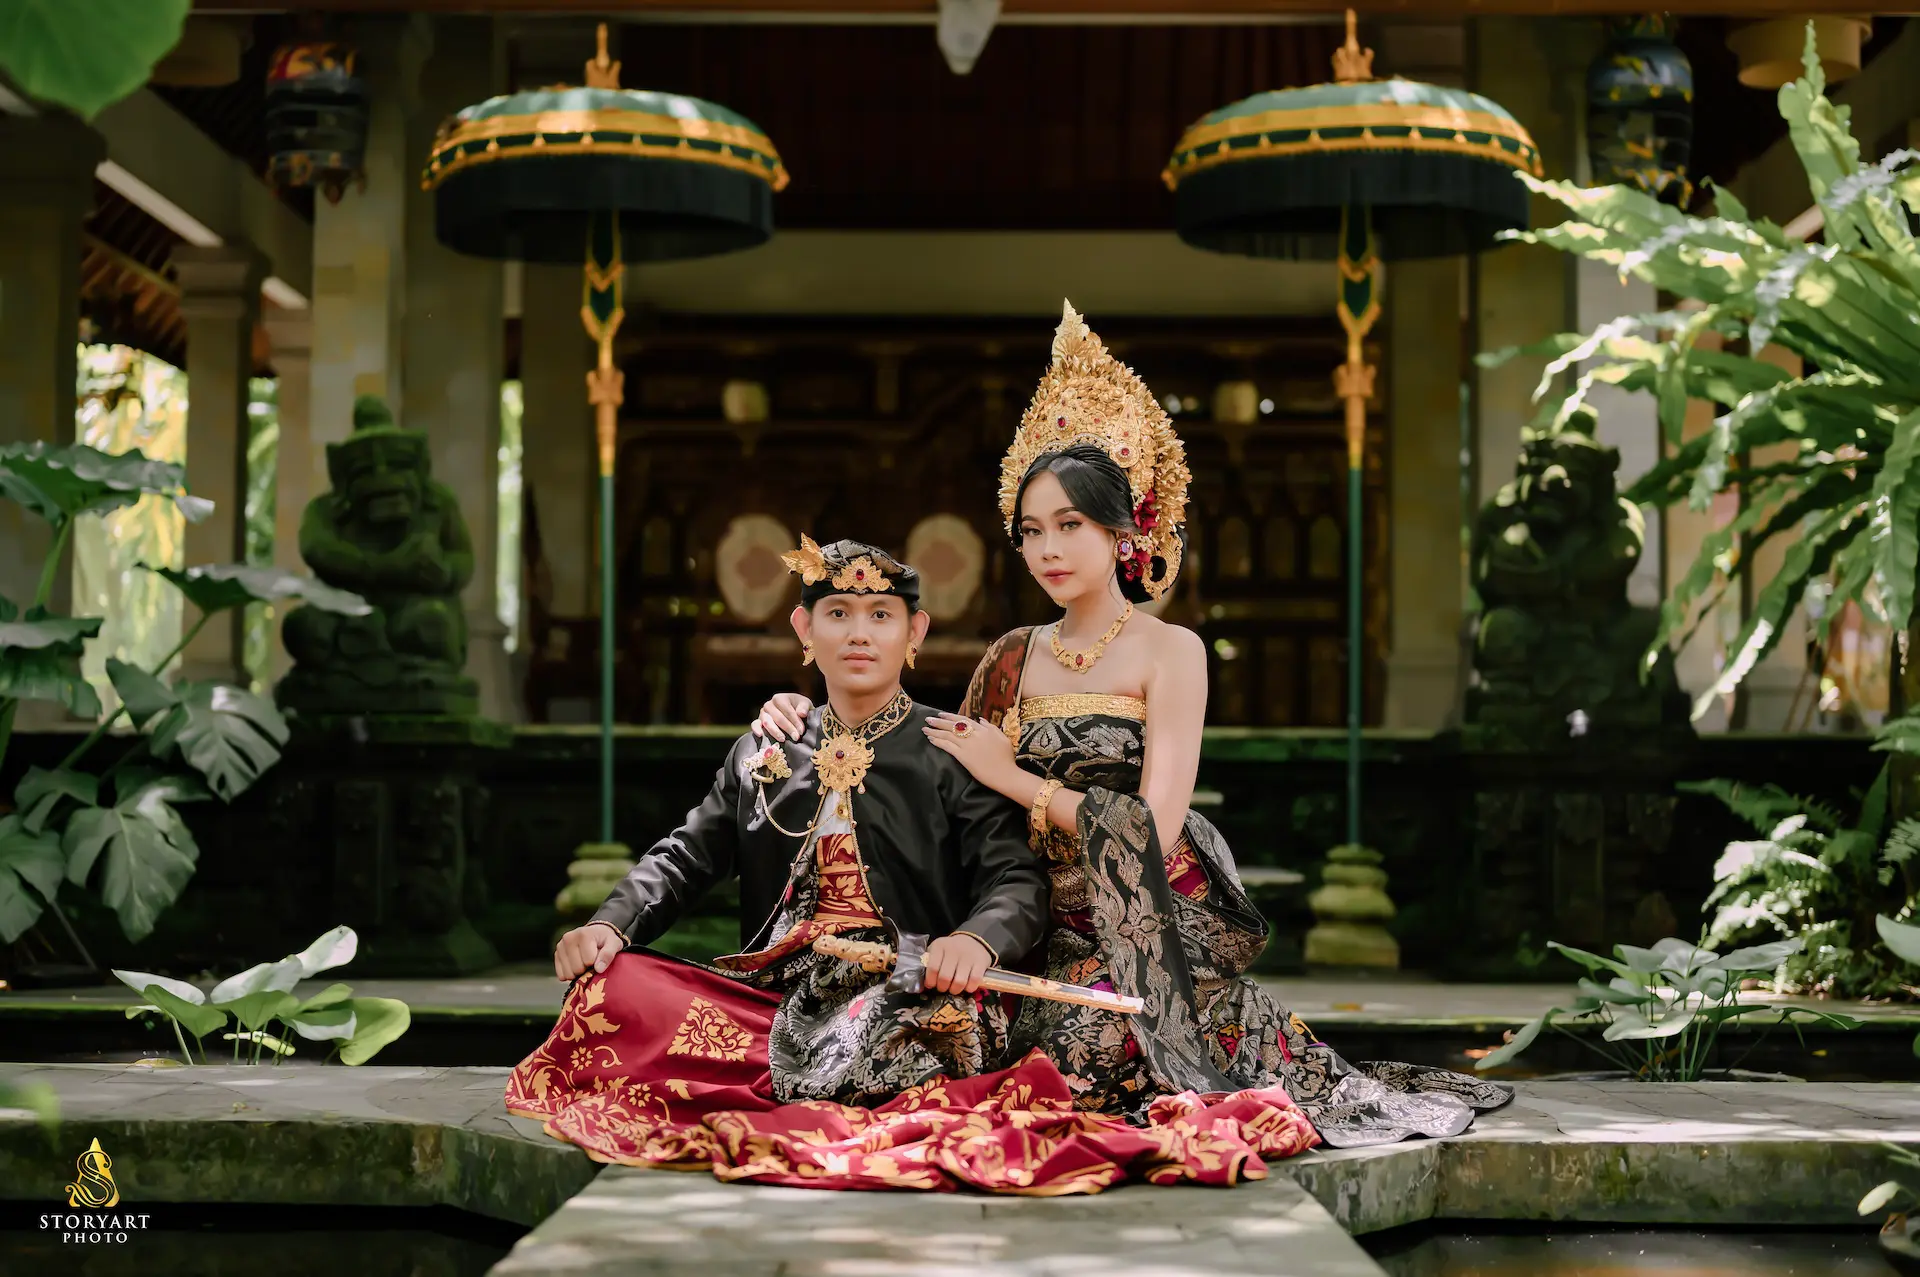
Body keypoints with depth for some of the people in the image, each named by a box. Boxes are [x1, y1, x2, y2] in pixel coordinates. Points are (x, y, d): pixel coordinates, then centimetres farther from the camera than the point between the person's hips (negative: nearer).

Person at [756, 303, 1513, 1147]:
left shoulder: (1170, 652, -1)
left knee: (1089, 1043, -33)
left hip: (1151, 929, -5)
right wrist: (815, 718, 6)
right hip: (1047, 932, 5)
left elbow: (1153, 827, -11)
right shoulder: (1014, 659, 15)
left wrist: (1011, 777, -5)